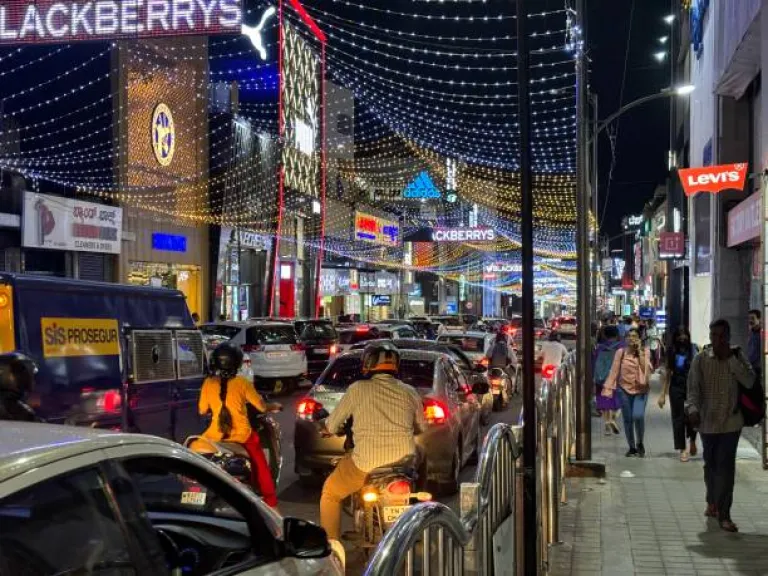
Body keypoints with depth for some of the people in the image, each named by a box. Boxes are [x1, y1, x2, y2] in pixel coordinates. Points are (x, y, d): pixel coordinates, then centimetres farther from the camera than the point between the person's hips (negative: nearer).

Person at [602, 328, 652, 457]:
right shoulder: (621, 352, 1)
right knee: (627, 419, 5)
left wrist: (639, 351, -12)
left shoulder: (645, 352, 1)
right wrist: (608, 387, -9)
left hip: (641, 389, -1)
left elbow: (646, 369, -13)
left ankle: (640, 443, 5)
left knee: (638, 416, -19)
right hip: (624, 389, 1)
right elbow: (614, 371, -2)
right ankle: (632, 447, 22)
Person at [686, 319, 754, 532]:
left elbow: (749, 382, -12)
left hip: (731, 421, 0)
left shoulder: (738, 356, 0)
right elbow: (693, 387, -7)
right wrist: (693, 409, -22)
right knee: (711, 464, 14)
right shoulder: (701, 359, -3)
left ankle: (723, 513, -1)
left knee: (726, 466, -6)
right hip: (708, 420, 1)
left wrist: (731, 359, -17)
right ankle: (712, 502, 36)